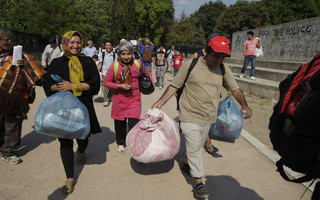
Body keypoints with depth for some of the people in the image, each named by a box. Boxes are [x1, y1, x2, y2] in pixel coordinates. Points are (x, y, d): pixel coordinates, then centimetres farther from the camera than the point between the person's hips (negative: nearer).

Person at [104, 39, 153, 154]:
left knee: (133, 123, -7)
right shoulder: (114, 66, -9)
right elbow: (106, 82, -3)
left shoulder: (138, 64, -4)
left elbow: (147, 75, 15)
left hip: (134, 98, 0)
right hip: (119, 99, 0)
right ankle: (120, 143, 37)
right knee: (120, 123, 13)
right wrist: (119, 86, -15)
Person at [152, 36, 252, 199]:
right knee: (194, 148, -3)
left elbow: (235, 89, 4)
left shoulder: (223, 69, -1)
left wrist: (244, 105, -13)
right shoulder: (191, 65, -12)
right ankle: (198, 181, 14)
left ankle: (184, 162, 48)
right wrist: (160, 103, -12)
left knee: (197, 146, 20)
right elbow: (174, 86, -6)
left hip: (208, 118, 5)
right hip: (190, 116, -4)